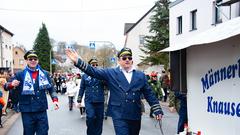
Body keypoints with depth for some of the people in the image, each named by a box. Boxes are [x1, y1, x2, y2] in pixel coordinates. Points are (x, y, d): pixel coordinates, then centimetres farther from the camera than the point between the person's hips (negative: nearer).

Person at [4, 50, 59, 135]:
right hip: (27, 112, -2)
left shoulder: (44, 74, 6)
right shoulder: (20, 74, -1)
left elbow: (51, 88, 13)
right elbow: (6, 86, -6)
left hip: (42, 110, 2)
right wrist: (11, 84, -29)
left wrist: (55, 99, -3)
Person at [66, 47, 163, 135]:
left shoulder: (140, 75, 9)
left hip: (135, 115, 4)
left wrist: (157, 110, 4)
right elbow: (94, 72, -8)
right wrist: (78, 61, -21)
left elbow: (149, 94, 10)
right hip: (119, 115, -3)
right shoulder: (111, 73, 2)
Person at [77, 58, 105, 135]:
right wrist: (79, 100, 10)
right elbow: (82, 88, 12)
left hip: (99, 101, 1)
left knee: (99, 119, 7)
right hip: (89, 100, -1)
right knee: (90, 117, -18)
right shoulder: (85, 76, 7)